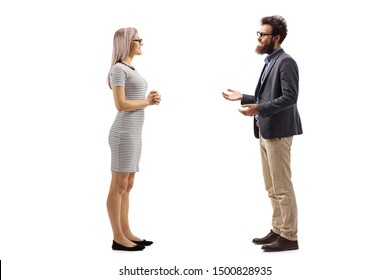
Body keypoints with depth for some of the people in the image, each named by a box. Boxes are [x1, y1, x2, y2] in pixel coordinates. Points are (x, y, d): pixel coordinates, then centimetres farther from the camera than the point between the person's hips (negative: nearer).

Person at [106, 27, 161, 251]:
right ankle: (118, 238, 1)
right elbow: (121, 105, -17)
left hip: (134, 132, 9)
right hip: (124, 133, -9)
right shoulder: (118, 69, -11)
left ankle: (126, 232, 18)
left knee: (127, 186, 11)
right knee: (119, 186, -4)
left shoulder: (131, 69, 17)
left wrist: (150, 98, 1)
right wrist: (148, 101, -7)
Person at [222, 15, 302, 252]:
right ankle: (278, 230, 22)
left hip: (278, 132, -10)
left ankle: (289, 237, 3)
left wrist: (258, 109, -27)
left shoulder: (286, 62, -12)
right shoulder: (270, 62, 18)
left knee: (282, 187, -4)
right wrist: (243, 97, 12)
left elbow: (289, 97, -21)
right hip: (266, 131, 10)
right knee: (272, 188, 14)